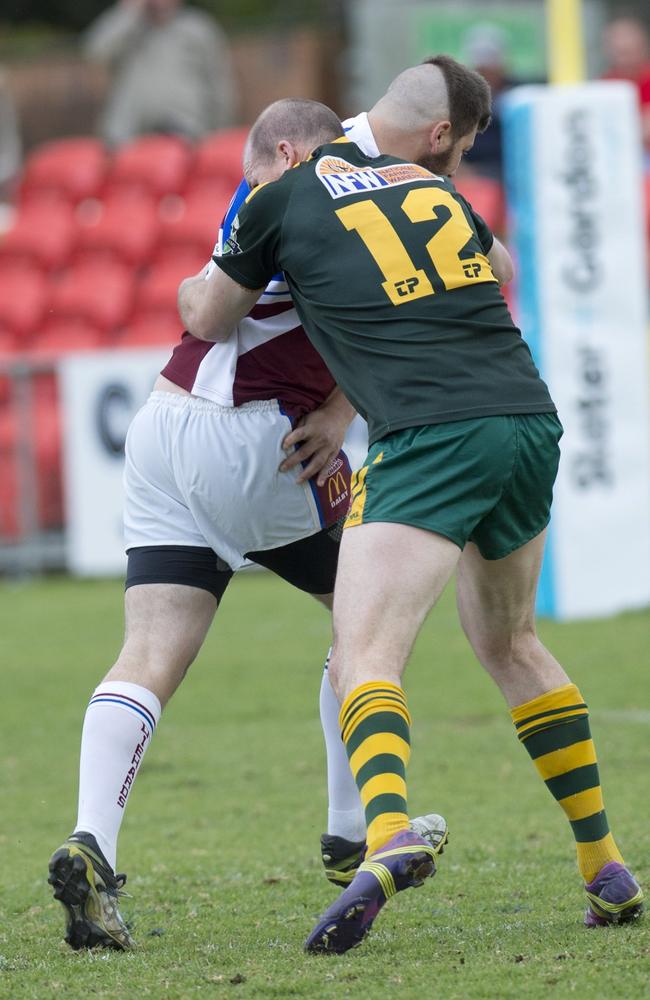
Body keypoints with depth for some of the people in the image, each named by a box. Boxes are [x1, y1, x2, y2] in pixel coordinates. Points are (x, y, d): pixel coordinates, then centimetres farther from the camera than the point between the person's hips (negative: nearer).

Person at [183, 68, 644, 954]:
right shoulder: (437, 189, 23)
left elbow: (206, 322, 20)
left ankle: (390, 838, -39)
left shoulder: (283, 198, 8)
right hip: (531, 419, 6)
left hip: (431, 438, -6)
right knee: (510, 644, 25)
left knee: (364, 662, -11)